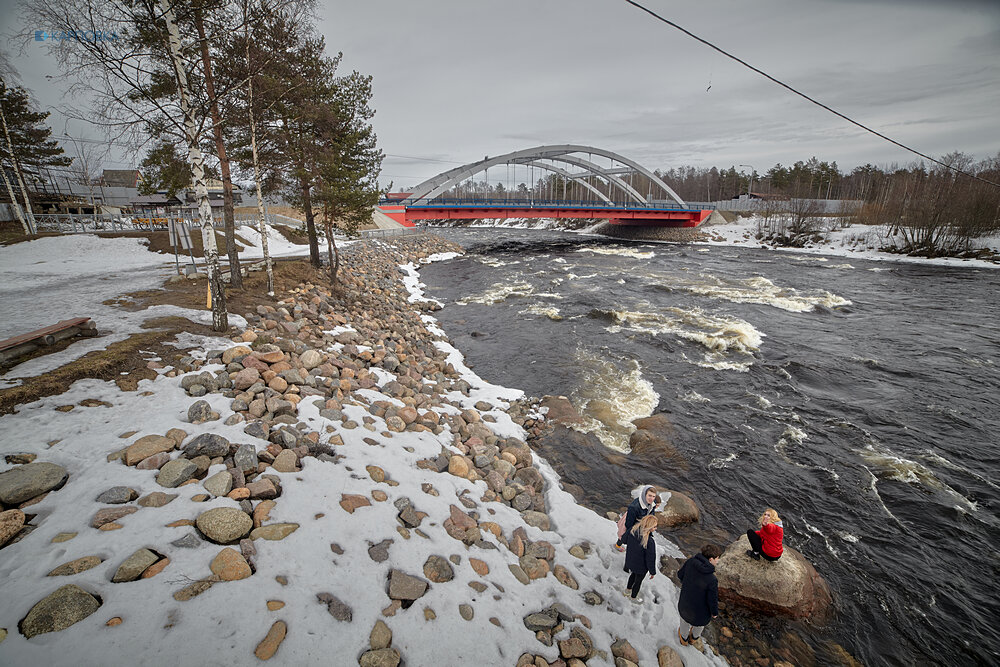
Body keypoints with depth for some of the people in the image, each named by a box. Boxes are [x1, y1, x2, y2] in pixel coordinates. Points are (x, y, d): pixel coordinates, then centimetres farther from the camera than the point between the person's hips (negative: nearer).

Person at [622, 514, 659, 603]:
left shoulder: (632, 530, -22)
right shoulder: (650, 541, -40)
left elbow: (625, 539, -1)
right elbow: (650, 558, -26)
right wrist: (652, 571, -8)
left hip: (630, 561, 5)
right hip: (641, 567, -5)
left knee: (633, 574, 35)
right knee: (638, 581, 24)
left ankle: (628, 589, 59)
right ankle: (634, 597, 50)